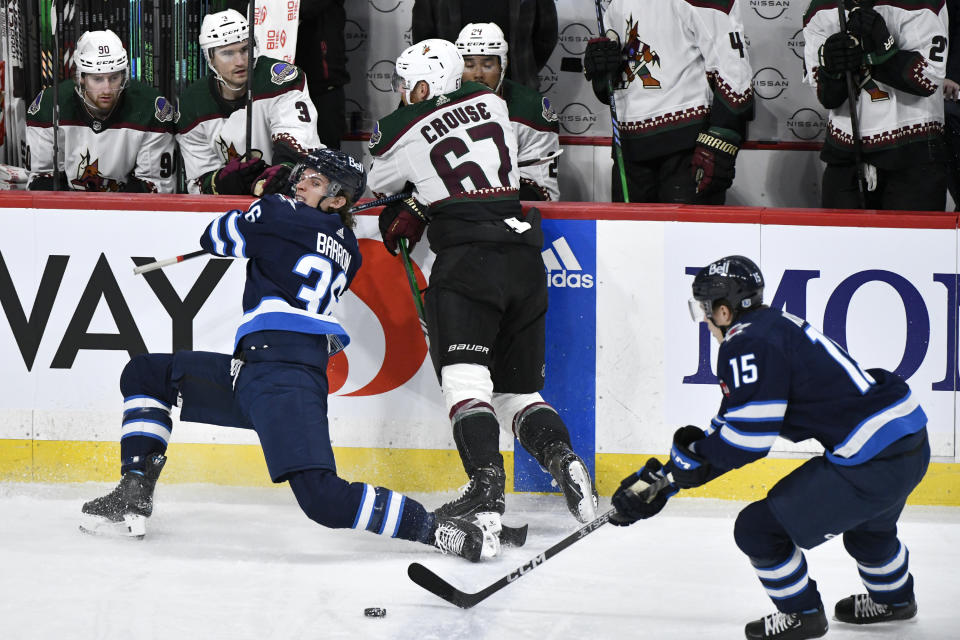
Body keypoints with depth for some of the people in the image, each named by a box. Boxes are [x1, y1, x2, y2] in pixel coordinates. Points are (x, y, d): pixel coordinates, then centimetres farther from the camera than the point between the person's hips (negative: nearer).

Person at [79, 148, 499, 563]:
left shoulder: (281, 214, 0)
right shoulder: (347, 251, 20)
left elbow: (215, 238, 15)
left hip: (283, 373, -10)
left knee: (324, 498, -25)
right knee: (144, 374, 17)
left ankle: (439, 530, -17)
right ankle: (134, 496, 12)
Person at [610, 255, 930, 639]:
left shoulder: (749, 345, -12)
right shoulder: (778, 327, 18)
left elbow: (746, 442, -15)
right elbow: (733, 428, 23)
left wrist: (689, 454, 3)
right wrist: (664, 480, 23)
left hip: (873, 462, -10)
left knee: (758, 528, 0)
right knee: (867, 521, 40)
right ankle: (893, 597, 62)